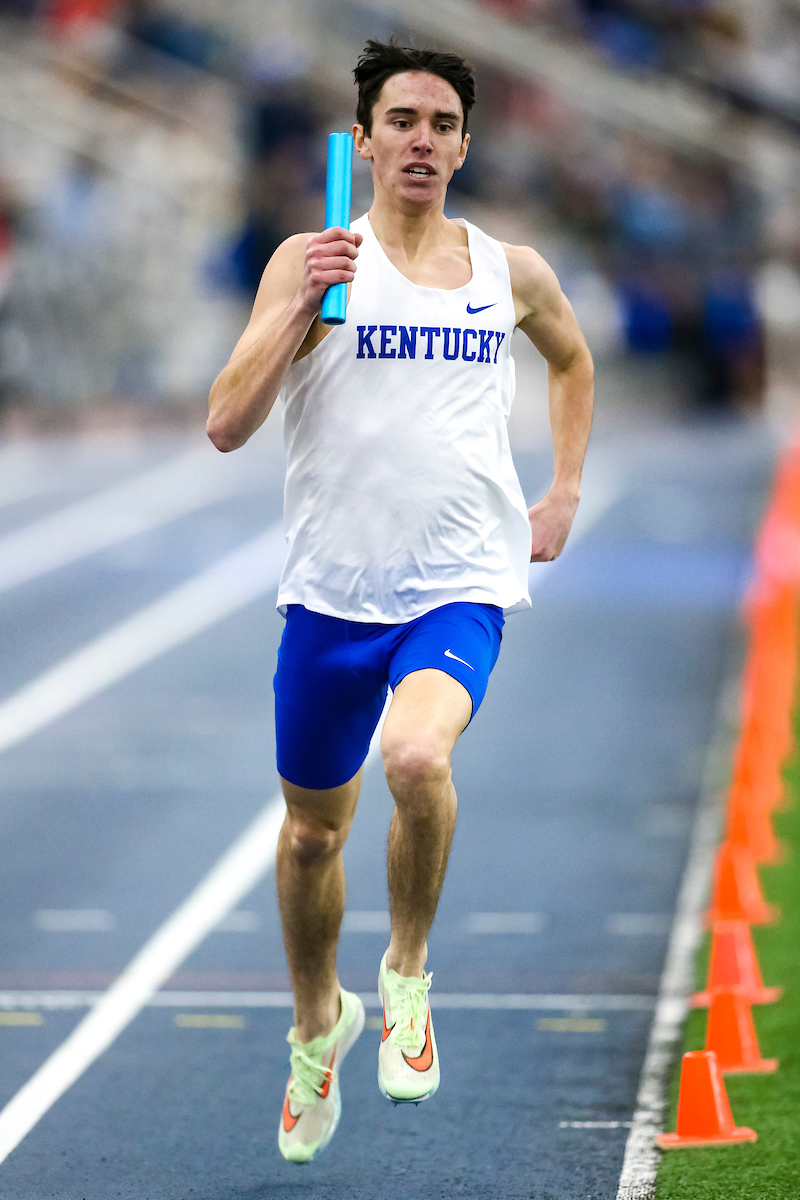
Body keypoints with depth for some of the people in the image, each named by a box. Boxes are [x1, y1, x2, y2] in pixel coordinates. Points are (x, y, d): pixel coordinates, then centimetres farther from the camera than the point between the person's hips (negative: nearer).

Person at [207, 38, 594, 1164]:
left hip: (462, 586, -1)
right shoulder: (312, 260, -2)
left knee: (418, 756, -30)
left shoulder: (512, 271, 6)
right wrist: (299, 307, -20)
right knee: (312, 828, 13)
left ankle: (408, 973, -5)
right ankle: (318, 1024, 41)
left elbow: (572, 360, 29)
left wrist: (564, 496, 21)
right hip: (332, 591, 1)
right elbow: (226, 424, -10)